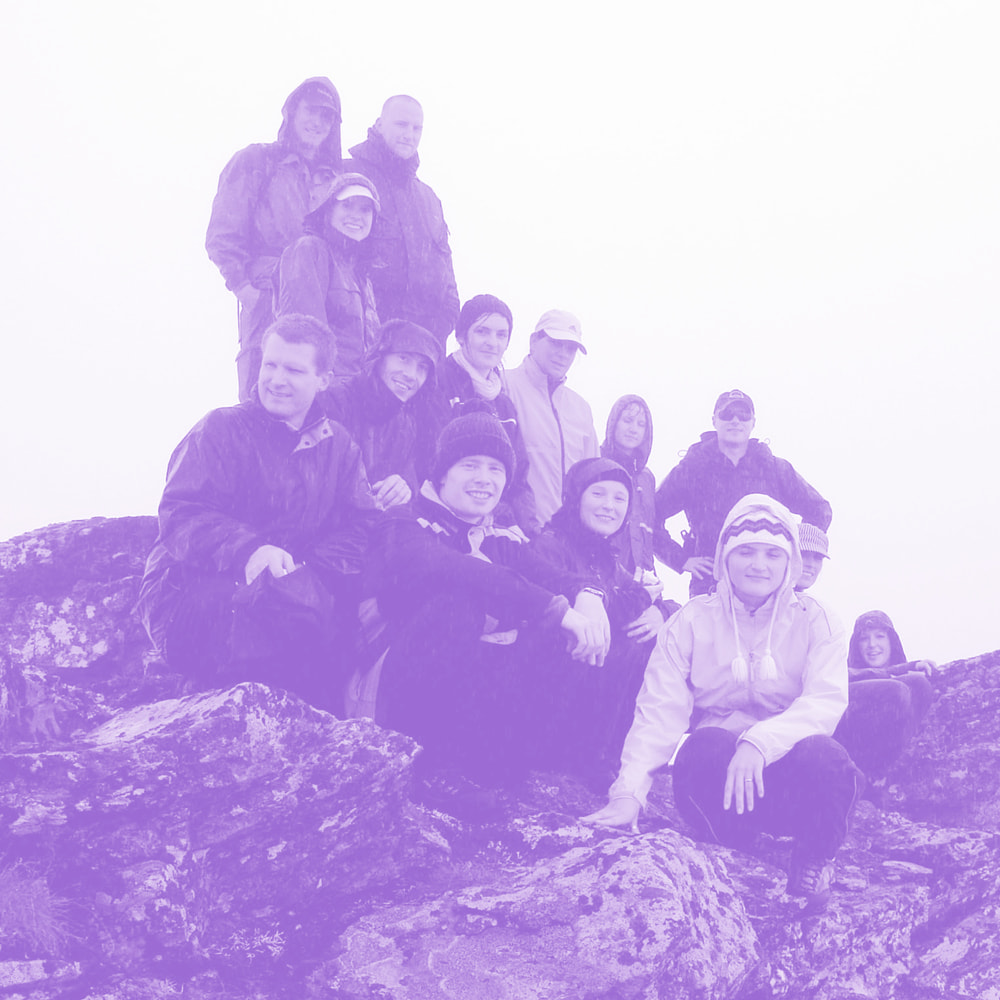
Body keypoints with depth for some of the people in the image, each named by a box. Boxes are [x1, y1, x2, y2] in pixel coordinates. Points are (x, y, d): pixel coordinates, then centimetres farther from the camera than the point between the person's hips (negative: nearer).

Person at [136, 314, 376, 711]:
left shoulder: (339, 445, 17)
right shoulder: (222, 429, 3)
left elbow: (360, 526, 5)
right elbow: (181, 516, -10)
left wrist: (308, 566, -17)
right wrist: (247, 549, -30)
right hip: (190, 590, -4)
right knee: (299, 600, -35)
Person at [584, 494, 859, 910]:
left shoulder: (814, 622, 2)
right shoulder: (692, 620, 3)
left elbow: (827, 700, -14)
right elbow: (660, 709, -6)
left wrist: (760, 741, -32)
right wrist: (629, 791, -21)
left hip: (787, 772, 1)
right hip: (714, 769, 0)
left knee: (824, 755, -32)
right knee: (708, 745, -33)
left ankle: (813, 860, -2)